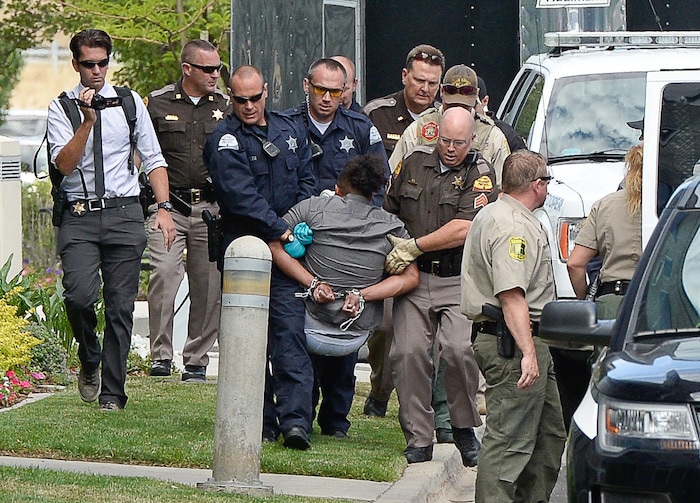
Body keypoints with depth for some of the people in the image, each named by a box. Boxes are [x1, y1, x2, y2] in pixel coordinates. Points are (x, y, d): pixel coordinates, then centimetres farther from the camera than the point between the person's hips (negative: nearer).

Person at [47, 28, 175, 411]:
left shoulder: (130, 103, 11)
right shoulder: (61, 107, 4)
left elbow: (154, 159, 11)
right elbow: (64, 164, -7)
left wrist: (164, 208, -1)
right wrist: (88, 121, -17)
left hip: (124, 212, 2)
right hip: (79, 216, -2)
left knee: (121, 305, -1)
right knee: (79, 295, -19)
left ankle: (113, 392, 8)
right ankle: (89, 361, 10)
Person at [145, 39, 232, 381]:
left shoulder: (225, 106, 11)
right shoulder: (157, 104, 4)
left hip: (212, 208, 3)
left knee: (208, 284, 2)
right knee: (164, 274, -18)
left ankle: (197, 359, 11)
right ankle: (161, 355, -14)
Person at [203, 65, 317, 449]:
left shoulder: (290, 130, 15)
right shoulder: (225, 140, -2)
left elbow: (306, 181, 17)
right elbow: (240, 194, -13)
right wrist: (278, 228, -18)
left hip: (286, 248, 2)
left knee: (290, 332, -9)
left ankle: (295, 420, -17)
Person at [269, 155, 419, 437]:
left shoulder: (314, 208, -3)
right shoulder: (392, 226, 1)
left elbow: (274, 244, -10)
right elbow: (410, 278, -2)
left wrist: (312, 283, -11)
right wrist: (362, 295, -8)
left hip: (310, 331, -2)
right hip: (356, 337, 2)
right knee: (342, 365, 39)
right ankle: (335, 423, 37)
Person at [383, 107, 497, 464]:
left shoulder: (479, 174, 0)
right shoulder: (414, 163, 13)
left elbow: (464, 229, -11)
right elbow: (388, 210, 25)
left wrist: (413, 246, -11)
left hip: (459, 283, -3)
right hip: (413, 278, 3)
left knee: (459, 351, -20)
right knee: (408, 353, -9)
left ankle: (465, 430, 1)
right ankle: (418, 441, -1)